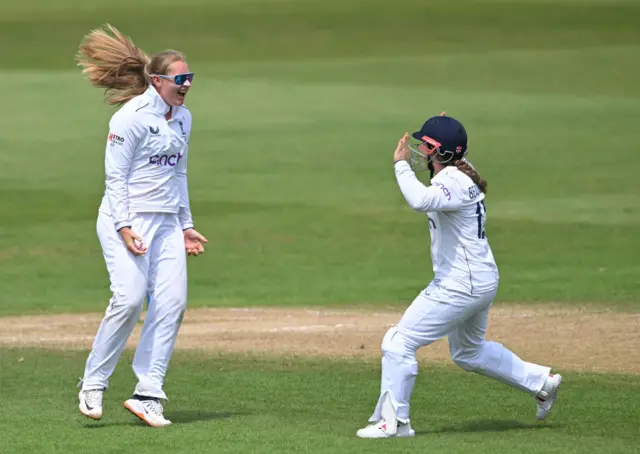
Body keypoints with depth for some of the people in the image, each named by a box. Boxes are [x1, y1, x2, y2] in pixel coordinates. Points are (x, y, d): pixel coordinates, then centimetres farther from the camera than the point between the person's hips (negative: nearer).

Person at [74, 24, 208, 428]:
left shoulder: (183, 118, 12)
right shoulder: (131, 117, -11)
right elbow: (115, 176, -12)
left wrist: (186, 225, 20)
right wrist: (124, 227, -20)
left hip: (167, 222, 8)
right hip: (127, 218, -8)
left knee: (171, 302, -4)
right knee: (130, 297, -18)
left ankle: (148, 394, -2)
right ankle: (94, 383, -2)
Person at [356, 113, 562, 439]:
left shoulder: (453, 182, -21)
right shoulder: (462, 175, 8)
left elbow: (421, 201, -43)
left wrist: (401, 165, -30)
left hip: (460, 286, -11)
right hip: (481, 280, 11)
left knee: (399, 342, -7)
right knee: (469, 353, 29)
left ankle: (394, 421, -3)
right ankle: (541, 381, 34)